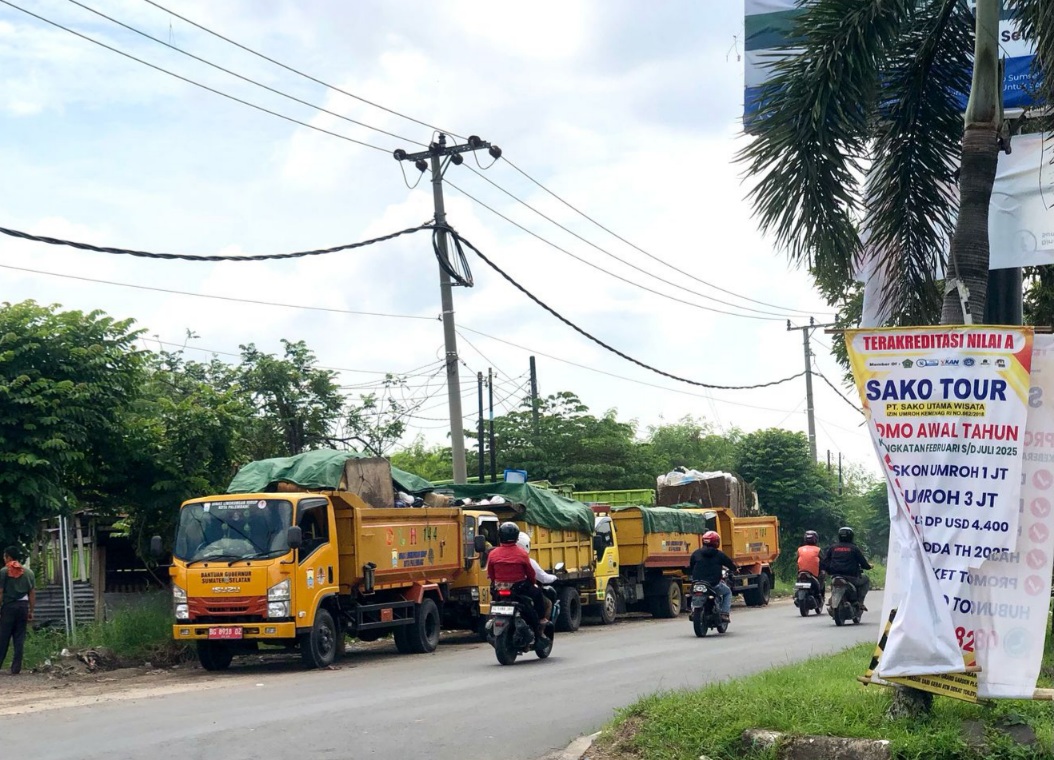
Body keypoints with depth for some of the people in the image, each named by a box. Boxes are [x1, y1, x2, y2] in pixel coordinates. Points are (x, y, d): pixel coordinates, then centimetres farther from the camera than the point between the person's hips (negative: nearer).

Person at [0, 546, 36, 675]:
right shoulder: (28, 572, 8)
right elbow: (32, 593, 7)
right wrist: (31, 611, 11)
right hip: (23, 606, 3)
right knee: (20, 638, 4)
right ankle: (16, 668, 2)